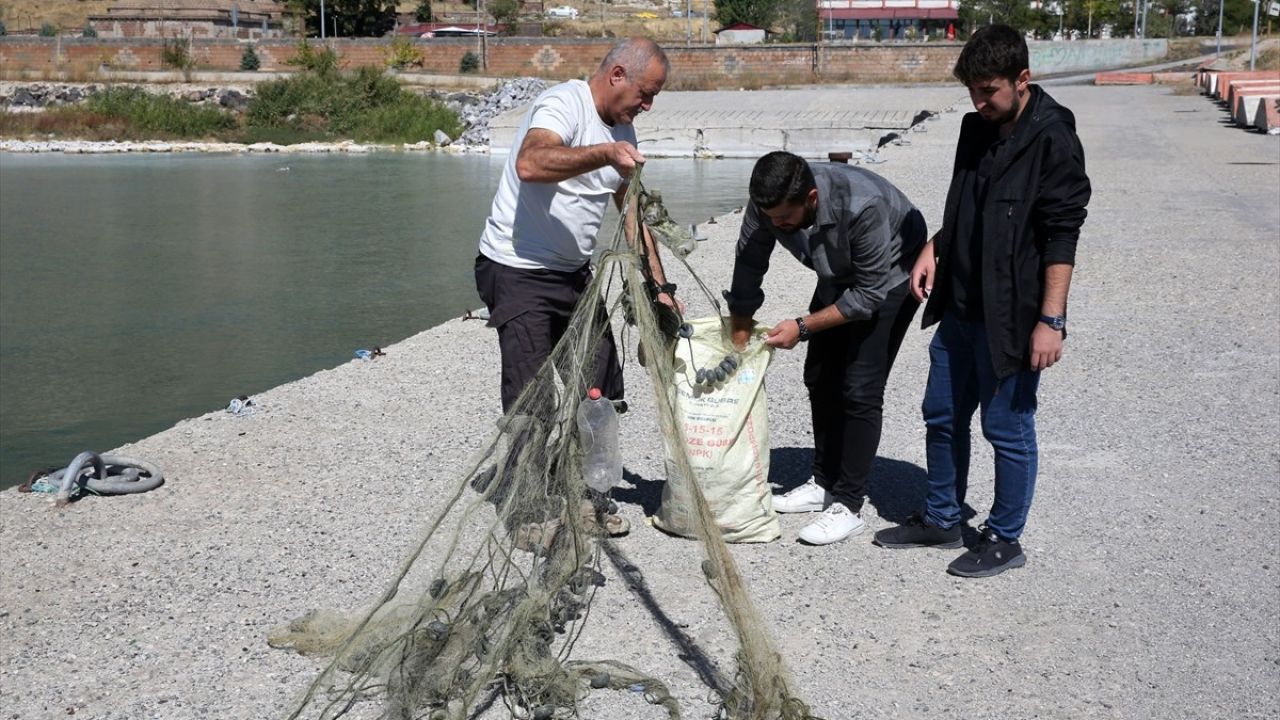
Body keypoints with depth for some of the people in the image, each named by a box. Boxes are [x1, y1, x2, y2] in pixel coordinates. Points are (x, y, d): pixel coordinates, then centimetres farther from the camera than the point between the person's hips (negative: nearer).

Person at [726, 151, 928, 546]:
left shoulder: (862, 205, -41)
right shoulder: (767, 204, -24)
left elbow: (872, 293, -30)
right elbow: (745, 279, -14)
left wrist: (803, 327, -29)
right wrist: (738, 350, -10)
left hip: (890, 275, -6)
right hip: (840, 275, 6)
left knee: (860, 388, -13)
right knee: (820, 378, 9)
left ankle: (848, 505, -6)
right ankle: (824, 482, 24)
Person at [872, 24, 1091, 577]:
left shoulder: (1052, 141, -15)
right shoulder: (977, 128, 8)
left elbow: (1062, 237, -18)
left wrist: (1050, 320, -21)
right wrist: (934, 248, 5)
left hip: (1011, 317, -8)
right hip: (959, 306, 8)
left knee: (1007, 428, 4)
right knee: (942, 416, 16)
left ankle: (1004, 539, 20)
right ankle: (942, 519, 33)